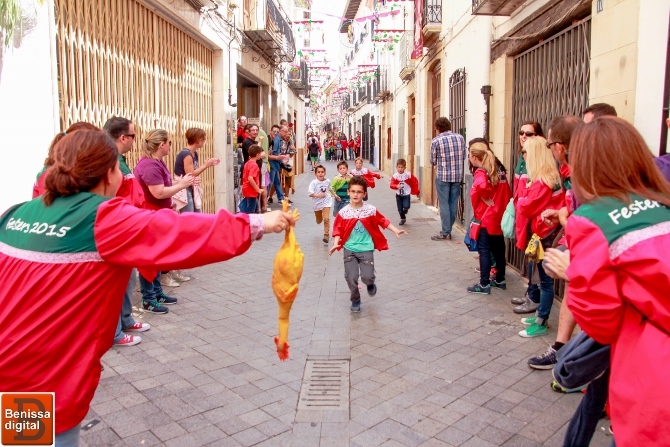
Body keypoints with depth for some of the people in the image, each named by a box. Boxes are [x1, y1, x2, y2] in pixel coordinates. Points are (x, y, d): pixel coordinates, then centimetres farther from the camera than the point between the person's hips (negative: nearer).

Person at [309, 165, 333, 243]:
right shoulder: (313, 183, -16)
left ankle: (326, 235, -8)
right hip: (317, 203, 0)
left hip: (326, 202, 0)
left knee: (326, 218, -18)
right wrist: (318, 195, -34)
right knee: (319, 221, 20)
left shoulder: (328, 181, -5)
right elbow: (310, 194, -21)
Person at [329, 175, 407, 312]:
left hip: (366, 249, -1)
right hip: (349, 249, 1)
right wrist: (336, 243, -16)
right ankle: (355, 300, 26)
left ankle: (370, 284, 30)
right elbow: (338, 230, -3)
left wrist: (396, 231, -3)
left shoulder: (371, 210, -6)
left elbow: (383, 221, 3)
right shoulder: (343, 212, -6)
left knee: (367, 277, -9)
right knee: (351, 278, -1)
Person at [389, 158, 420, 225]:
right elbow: (391, 185, -18)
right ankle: (403, 219, 30)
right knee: (400, 209, 5)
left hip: (406, 195, -1)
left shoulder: (408, 175, -11)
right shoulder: (395, 176, -11)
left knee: (406, 207, -17)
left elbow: (415, 181, 1)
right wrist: (396, 186, -39)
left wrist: (415, 190, 3)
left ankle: (405, 210, 21)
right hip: (398, 195, 1)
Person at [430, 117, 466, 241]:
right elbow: (463, 157, 9)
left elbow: (433, 161, -2)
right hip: (457, 176, 4)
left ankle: (445, 233, 2)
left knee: (444, 204, 1)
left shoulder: (436, 141, -8)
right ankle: (448, 230, 20)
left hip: (442, 176, -4)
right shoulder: (460, 137, 2)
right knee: (453, 203, 10)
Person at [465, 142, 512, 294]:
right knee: (499, 249, 15)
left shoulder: (480, 173, -13)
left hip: (485, 218, -8)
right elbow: (507, 193, 10)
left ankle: (484, 284, 0)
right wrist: (501, 208, 11)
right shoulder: (499, 171, 11)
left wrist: (476, 211, -18)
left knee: (484, 251, -3)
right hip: (499, 217, 8)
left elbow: (478, 191, -33)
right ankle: (500, 280, 26)